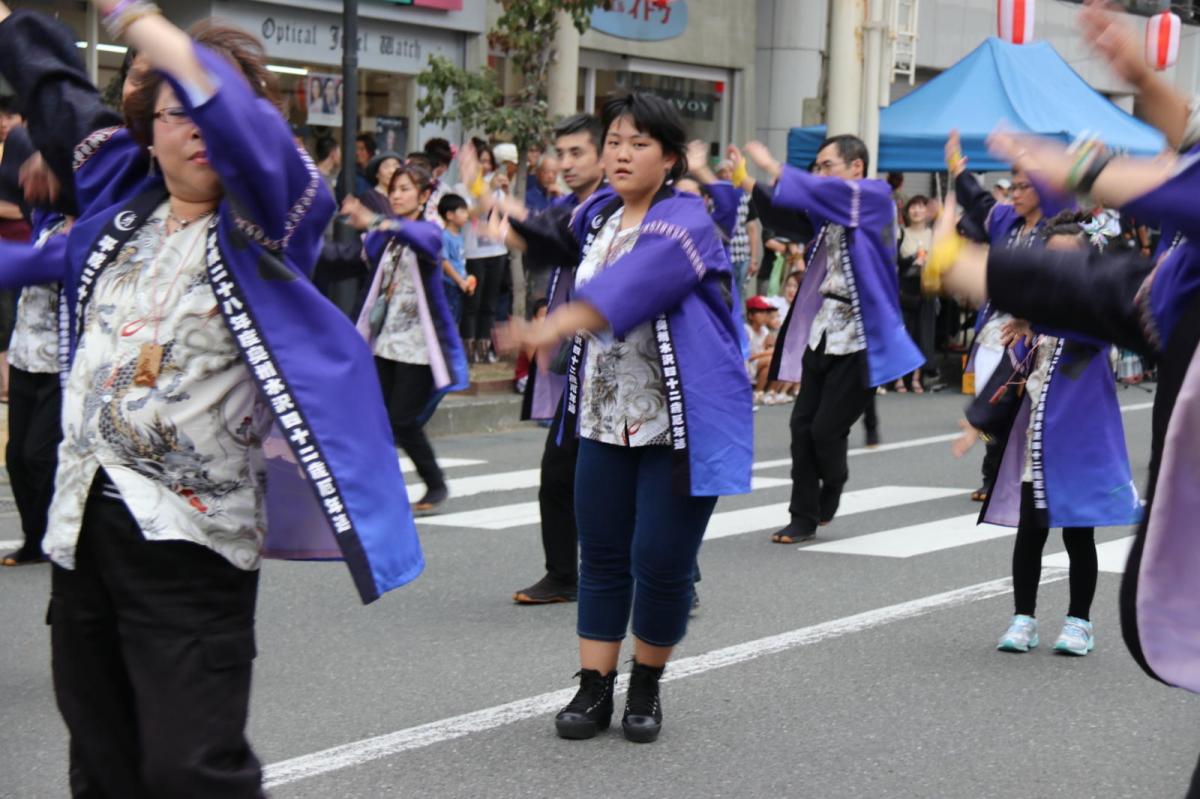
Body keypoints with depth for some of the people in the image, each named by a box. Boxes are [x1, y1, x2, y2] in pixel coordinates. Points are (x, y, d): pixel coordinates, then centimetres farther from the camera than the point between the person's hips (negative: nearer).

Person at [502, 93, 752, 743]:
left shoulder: (684, 222, -16)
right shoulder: (600, 214, 8)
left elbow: (626, 288, -34)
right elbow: (569, 243, 35)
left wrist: (555, 326, -48)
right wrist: (514, 218, 19)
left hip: (680, 421, -6)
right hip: (606, 415, 7)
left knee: (660, 560, -5)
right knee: (601, 555, 6)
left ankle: (646, 687, 15)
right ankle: (594, 689, 12)